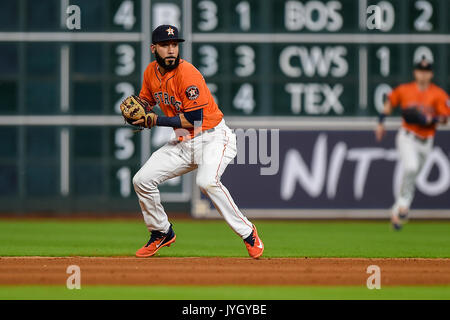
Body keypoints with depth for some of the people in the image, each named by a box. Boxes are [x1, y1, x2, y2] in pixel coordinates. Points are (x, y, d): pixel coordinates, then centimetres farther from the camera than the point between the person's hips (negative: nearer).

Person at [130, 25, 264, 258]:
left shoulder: (187, 74, -22)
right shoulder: (151, 72, 2)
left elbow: (194, 120, -23)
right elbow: (145, 101, 20)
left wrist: (157, 120, -20)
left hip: (213, 137, -8)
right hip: (183, 142, 8)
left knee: (207, 181, -33)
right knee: (142, 180, 0)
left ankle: (247, 232, -19)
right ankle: (162, 233, 21)